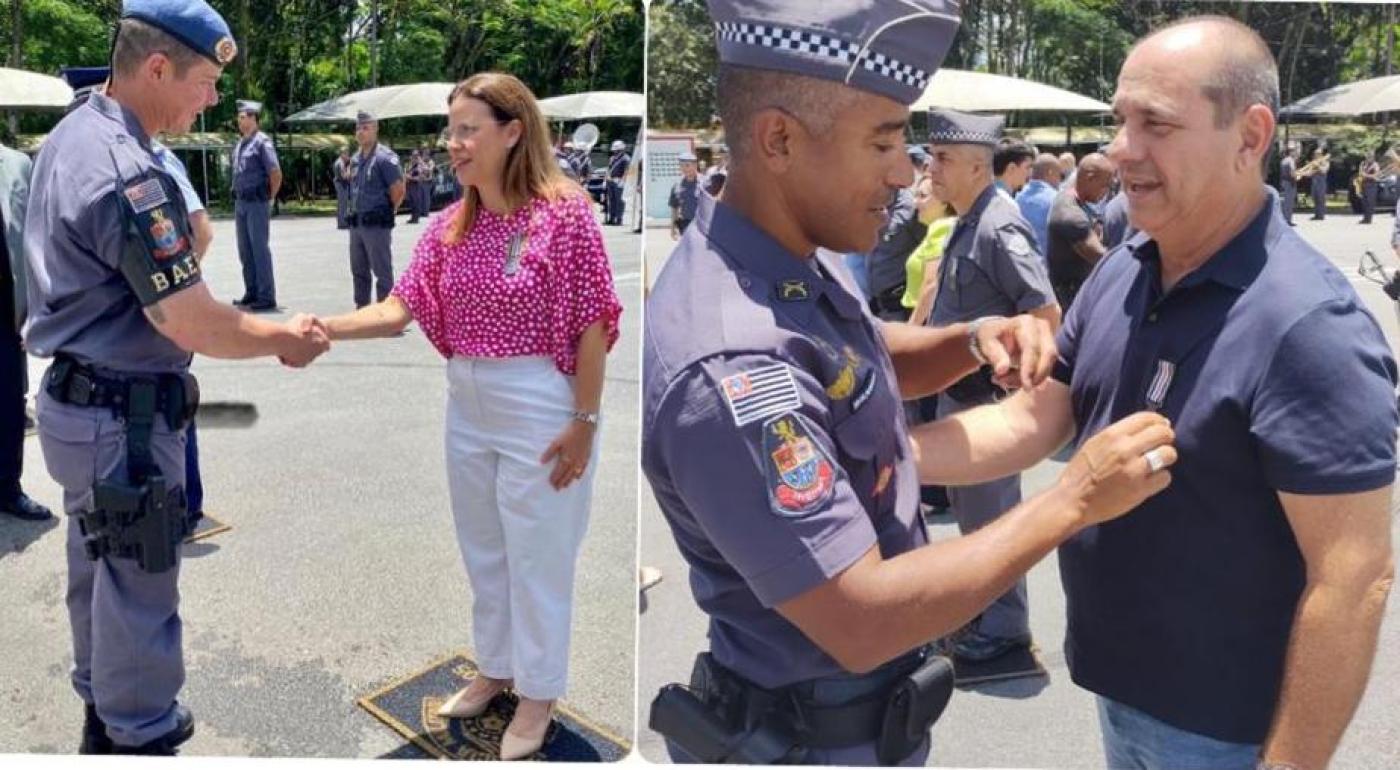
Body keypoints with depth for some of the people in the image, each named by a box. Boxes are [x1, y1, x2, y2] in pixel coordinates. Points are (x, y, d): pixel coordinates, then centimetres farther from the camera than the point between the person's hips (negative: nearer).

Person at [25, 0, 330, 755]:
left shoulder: (70, 136, 7)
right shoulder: (129, 174, -25)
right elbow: (194, 327, -25)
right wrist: (287, 338, -10)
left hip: (79, 401, 10)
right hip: (123, 419, -10)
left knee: (96, 575, 24)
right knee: (138, 597, 5)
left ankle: (102, 718, 43)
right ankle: (141, 739, 22)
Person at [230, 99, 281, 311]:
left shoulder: (262, 142, -10)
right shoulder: (239, 144, 14)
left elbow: (276, 174, -15)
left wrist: (269, 199, -6)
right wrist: (238, 198, 14)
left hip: (257, 203, -8)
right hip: (240, 202, 8)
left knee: (260, 249, -6)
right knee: (245, 251, 11)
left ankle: (267, 297, -2)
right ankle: (251, 293, 20)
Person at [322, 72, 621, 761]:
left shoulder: (565, 211, -15)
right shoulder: (449, 225, 4)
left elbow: (592, 324, -15)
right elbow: (400, 308, -2)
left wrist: (584, 422, -15)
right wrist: (324, 328, -18)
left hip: (539, 406, -7)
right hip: (466, 405, 7)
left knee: (538, 556, 9)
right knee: (483, 550, 21)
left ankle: (538, 691, 30)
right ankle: (495, 668, 43)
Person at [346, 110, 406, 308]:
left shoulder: (385, 157, -11)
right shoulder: (355, 159, 13)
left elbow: (398, 191, -14)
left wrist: (387, 211, -3)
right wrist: (356, 210, 13)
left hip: (377, 223, -8)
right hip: (356, 222, 8)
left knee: (382, 270, -2)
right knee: (358, 269, 16)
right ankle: (361, 306, 26)